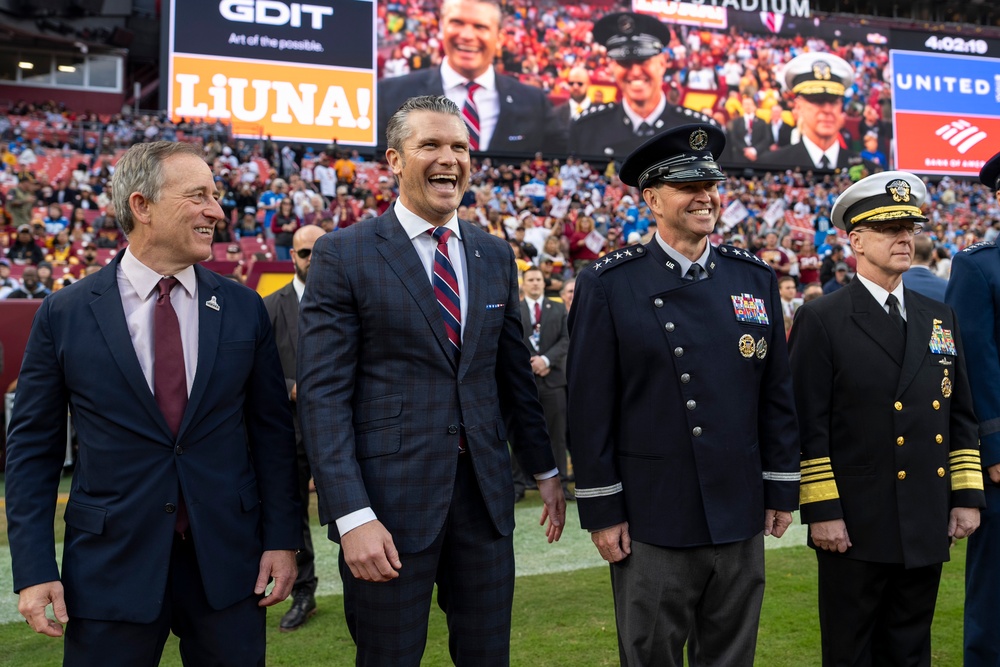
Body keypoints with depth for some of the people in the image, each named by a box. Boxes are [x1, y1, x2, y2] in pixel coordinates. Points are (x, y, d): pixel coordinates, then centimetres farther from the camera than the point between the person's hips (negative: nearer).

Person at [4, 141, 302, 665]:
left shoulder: (244, 309, 1)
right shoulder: (64, 315, -3)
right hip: (110, 567, -1)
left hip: (228, 562, 2)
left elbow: (272, 430, 4)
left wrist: (282, 539, 0)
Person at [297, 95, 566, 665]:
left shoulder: (496, 256, 9)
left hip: (486, 491, 5)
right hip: (389, 496, -4)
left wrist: (545, 471, 16)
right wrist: (352, 515, -16)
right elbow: (323, 393, -10)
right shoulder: (344, 254, -6)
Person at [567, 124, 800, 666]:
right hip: (651, 522, -3)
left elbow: (777, 392, 8)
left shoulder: (755, 278, 5)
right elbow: (590, 406, -8)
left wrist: (782, 489, 7)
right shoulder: (608, 284, -7)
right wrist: (601, 510, -9)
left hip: (741, 518, 4)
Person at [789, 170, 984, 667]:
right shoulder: (821, 320, -7)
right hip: (855, 526, -5)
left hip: (927, 528, 5)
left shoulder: (939, 318, 11)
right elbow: (808, 425, -10)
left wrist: (967, 496, 8)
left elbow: (960, 416, 13)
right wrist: (820, 510, -14)